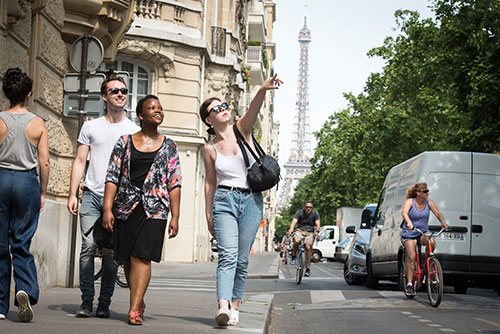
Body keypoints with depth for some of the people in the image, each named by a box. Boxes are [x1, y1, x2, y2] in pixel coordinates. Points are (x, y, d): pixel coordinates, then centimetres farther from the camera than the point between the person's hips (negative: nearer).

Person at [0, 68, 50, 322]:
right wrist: (42, 193, 9)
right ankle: (26, 289, -17)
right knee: (21, 244, 7)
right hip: (27, 181, 0)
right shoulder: (38, 124, 0)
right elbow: (44, 163, -1)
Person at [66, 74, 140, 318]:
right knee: (89, 245, -10)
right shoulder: (91, 127, 12)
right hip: (92, 195, 0)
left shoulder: (134, 131, 10)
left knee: (111, 251, -3)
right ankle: (86, 302, -2)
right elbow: (79, 161, 12)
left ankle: (104, 304, 4)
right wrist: (72, 194, 3)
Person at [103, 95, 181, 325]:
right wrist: (107, 209, -5)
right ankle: (139, 302, 24)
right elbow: (112, 177, 4)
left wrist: (175, 216, 0)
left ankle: (134, 310, -15)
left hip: (154, 208, -1)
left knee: (142, 257, -13)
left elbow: (174, 183, 7)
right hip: (127, 207, 2)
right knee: (128, 259, 5)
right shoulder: (125, 142, 8)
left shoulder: (169, 146, 9)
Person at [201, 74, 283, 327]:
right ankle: (223, 306, -30)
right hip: (224, 200, -1)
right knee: (228, 255, -18)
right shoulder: (209, 149, 6)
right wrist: (208, 214, 12)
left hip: (251, 201, 1)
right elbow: (210, 181, 13)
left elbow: (253, 109, -16)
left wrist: (263, 90, -36)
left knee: (242, 259, 2)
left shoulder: (242, 130, 4)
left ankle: (234, 307, 10)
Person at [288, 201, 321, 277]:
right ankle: (294, 255, -4)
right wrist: (291, 229, -37)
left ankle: (308, 268, -12)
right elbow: (294, 221, -17)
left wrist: (317, 231, -33)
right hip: (300, 230, 0)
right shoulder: (299, 213, -4)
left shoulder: (315, 213, -2)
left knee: (308, 247, -19)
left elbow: (318, 223, -12)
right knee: (297, 241, -32)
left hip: (310, 232, 0)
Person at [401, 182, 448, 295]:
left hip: (423, 232, 3)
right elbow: (404, 213, -28)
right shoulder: (410, 201, -11)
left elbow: (438, 213, -3)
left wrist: (443, 222, -24)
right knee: (411, 257, -16)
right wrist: (409, 223, -47)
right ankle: (409, 284, -7)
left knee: (431, 242, -31)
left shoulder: (429, 202, 1)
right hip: (409, 234, -3)